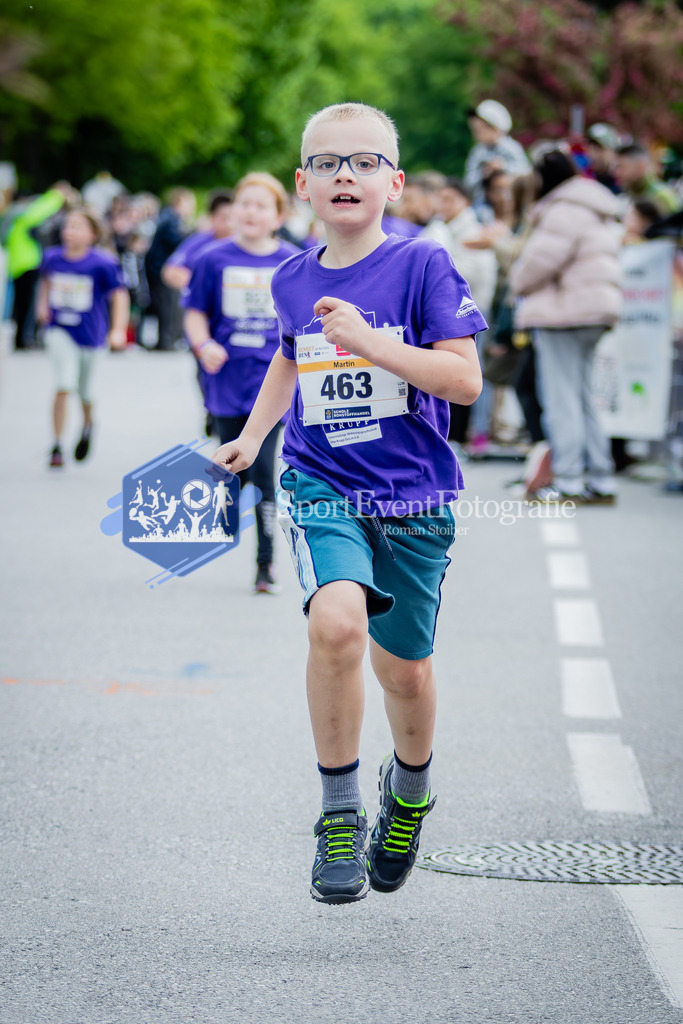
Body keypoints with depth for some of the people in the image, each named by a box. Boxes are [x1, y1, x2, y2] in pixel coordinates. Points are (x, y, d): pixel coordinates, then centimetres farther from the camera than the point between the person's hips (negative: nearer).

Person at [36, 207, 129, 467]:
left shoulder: (102, 264, -15)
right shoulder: (52, 257, -3)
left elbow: (120, 295, -12)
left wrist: (118, 330, -20)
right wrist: (43, 304, 7)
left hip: (89, 333, -1)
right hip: (60, 330, 1)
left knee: (84, 391, 15)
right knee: (65, 385, -17)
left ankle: (87, 424, 50)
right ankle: (57, 446, -10)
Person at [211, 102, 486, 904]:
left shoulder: (422, 265, -9)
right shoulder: (293, 281, 4)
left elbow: (464, 379, -15)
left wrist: (368, 341, -23)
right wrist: (251, 436, 17)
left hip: (413, 496, -1)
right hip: (321, 485, 1)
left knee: (404, 666, 9)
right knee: (337, 622, -26)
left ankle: (410, 786, 43)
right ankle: (340, 817, -12)